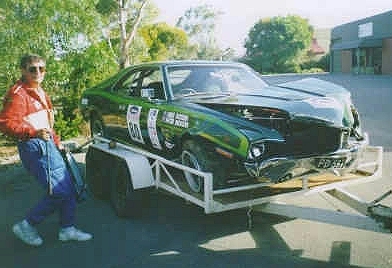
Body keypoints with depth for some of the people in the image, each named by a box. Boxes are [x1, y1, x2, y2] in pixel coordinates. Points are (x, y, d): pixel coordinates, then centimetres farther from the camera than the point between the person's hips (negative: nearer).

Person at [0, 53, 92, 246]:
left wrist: (57, 142, 23)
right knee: (59, 192, -10)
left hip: (48, 145, 10)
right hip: (34, 147, -10)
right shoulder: (18, 94, -12)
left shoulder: (39, 92, 18)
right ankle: (26, 226, 8)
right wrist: (35, 132, -31)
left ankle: (67, 229, 22)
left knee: (69, 189, 10)